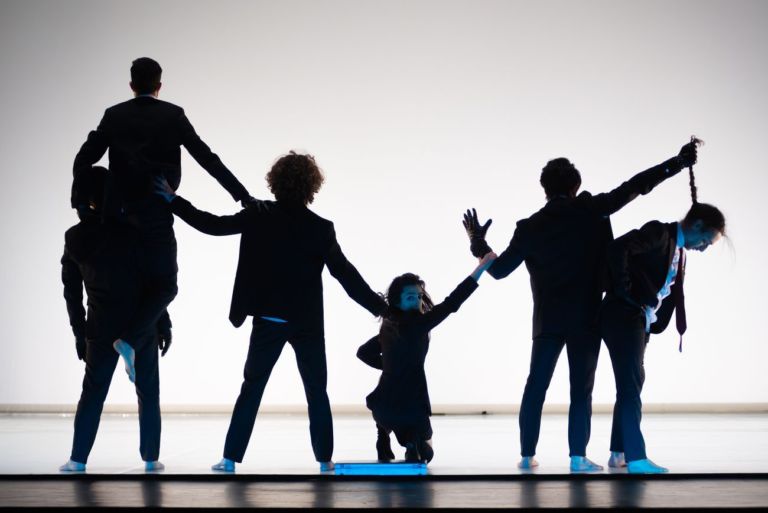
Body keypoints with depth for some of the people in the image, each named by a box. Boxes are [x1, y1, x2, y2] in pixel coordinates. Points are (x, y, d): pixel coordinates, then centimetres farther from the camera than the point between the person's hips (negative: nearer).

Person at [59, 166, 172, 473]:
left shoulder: (75, 238, 1)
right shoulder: (130, 229, -10)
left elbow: (71, 291, 6)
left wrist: (79, 332, 15)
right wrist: (164, 324, -2)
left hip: (101, 327, 3)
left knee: (92, 393, 10)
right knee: (148, 392, 8)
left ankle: (78, 459, 7)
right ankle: (151, 458, 11)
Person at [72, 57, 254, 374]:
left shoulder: (114, 116, 6)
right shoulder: (172, 115, -2)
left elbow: (84, 160, 6)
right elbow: (206, 158, -5)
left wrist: (79, 201, 19)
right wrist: (242, 195, -4)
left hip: (118, 213, 3)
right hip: (155, 215, -3)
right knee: (164, 284, 5)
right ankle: (129, 338, -13)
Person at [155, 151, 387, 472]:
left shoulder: (260, 216, -6)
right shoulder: (321, 229, -8)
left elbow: (214, 225, -3)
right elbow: (345, 273, -6)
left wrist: (173, 200, 6)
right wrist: (378, 306, 2)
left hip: (269, 321, 1)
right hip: (307, 323, -1)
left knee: (252, 388, 10)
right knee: (317, 392, 11)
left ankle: (231, 458, 7)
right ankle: (325, 459, 11)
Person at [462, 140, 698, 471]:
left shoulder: (530, 227, 0)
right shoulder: (591, 211, -4)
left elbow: (499, 269, 1)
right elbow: (635, 186, -3)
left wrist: (478, 245, 19)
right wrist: (678, 163, 2)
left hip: (547, 319, 2)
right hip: (586, 318, -2)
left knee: (535, 386, 9)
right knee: (581, 388, 2)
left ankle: (527, 455, 10)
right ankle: (578, 457, -1)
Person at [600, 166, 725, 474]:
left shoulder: (679, 251, 16)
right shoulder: (659, 233, -12)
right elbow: (618, 249, -26)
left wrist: (652, 323, 6)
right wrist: (626, 292, -20)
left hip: (640, 321, 10)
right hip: (623, 316, -10)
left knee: (631, 384, 14)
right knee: (631, 384, -12)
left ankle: (618, 453, 22)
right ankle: (636, 458, -14)